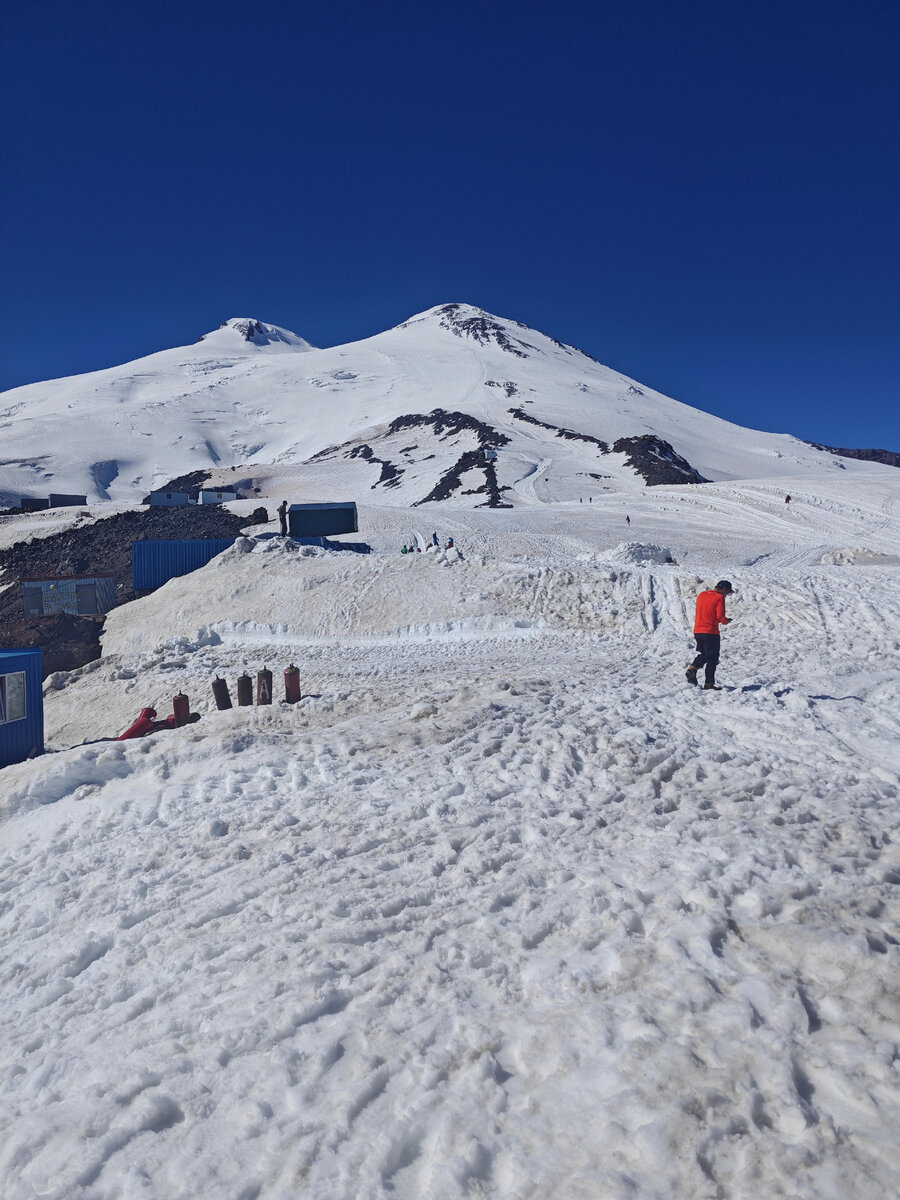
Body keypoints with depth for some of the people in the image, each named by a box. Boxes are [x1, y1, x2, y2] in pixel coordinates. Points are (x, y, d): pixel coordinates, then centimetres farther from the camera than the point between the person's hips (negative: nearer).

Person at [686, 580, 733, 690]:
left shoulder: (701, 595, 12)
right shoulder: (719, 598, -9)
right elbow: (720, 616, -16)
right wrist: (726, 621, 7)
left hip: (697, 631, 6)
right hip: (711, 632, -6)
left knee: (703, 654, 23)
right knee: (712, 658, 4)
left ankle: (692, 669, -1)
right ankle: (709, 684, 4)